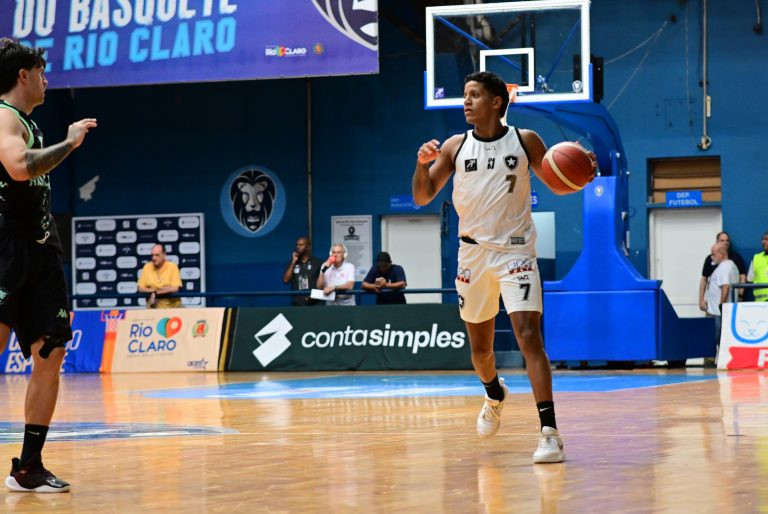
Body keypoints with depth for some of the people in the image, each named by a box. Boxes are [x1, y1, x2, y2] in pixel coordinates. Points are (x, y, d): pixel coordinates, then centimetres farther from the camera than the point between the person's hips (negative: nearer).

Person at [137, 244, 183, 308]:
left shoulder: (172, 266, -4)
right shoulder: (147, 267, 3)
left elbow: (175, 289, -12)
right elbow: (141, 288, 2)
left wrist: (155, 291, -10)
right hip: (153, 308, 1)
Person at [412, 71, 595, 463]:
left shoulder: (525, 142, -2)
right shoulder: (455, 147, 2)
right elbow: (422, 197, 2)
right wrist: (422, 164, -17)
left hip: (515, 251, -3)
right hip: (473, 252, 3)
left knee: (528, 335, -19)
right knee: (479, 345, 15)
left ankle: (549, 431, -22)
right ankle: (494, 395, 48)